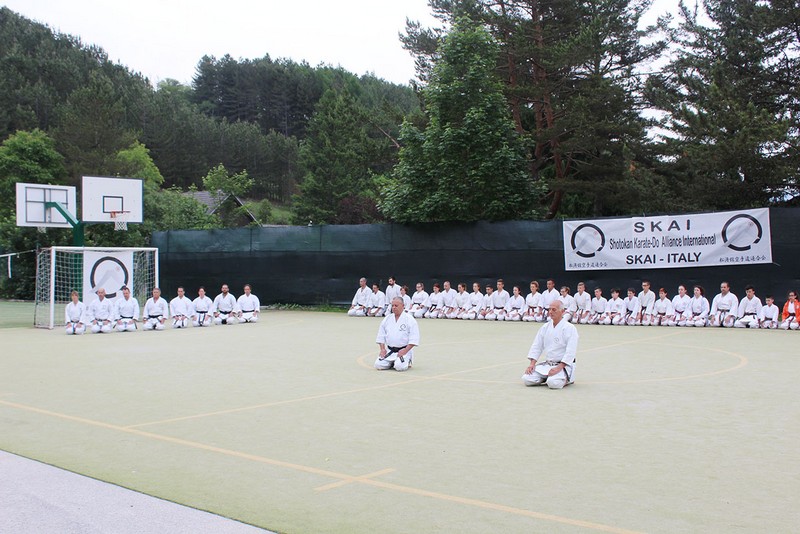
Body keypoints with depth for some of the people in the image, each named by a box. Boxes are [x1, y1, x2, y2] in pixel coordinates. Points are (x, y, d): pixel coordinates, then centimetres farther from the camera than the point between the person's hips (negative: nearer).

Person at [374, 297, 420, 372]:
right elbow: (381, 336, 11)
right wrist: (382, 349, -2)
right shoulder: (386, 319, 7)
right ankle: (392, 362, 17)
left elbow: (414, 338, -10)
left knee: (400, 366, -27)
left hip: (404, 350, -4)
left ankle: (407, 361, 8)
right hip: (389, 351, 4)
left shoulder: (410, 319, -7)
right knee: (379, 365, -14)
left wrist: (405, 350, -17)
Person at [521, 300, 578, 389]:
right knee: (527, 379, -11)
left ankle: (566, 379, 1)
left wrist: (558, 368, -25)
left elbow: (570, 352, -18)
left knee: (553, 383, -33)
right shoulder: (545, 327, 8)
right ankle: (547, 377, 13)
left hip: (563, 365, -5)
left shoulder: (570, 328, -12)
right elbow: (536, 346, 9)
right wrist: (532, 364, -4)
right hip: (546, 364, 5)